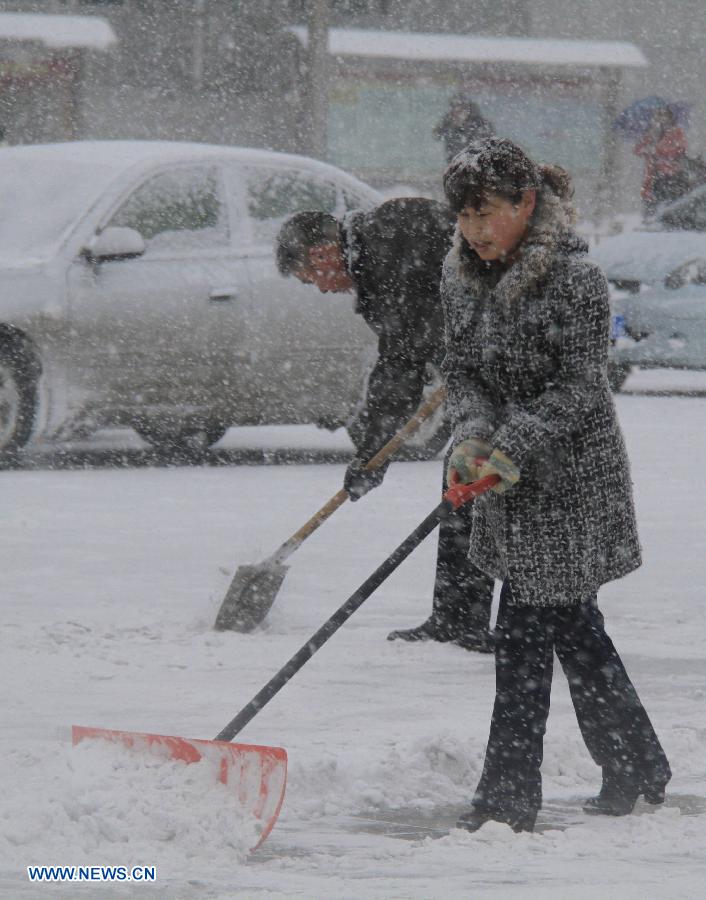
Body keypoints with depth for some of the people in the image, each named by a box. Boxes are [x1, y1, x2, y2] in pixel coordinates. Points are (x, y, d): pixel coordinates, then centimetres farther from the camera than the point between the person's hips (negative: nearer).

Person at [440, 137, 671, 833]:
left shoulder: (574, 279, -18)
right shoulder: (461, 274, 4)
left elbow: (580, 390, -18)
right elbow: (462, 371, 5)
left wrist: (513, 446, -27)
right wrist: (473, 436, -14)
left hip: (569, 475, -7)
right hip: (513, 481, 8)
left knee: (525, 631, -7)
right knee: (571, 626, 14)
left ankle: (509, 796, -1)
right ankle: (638, 774, 26)